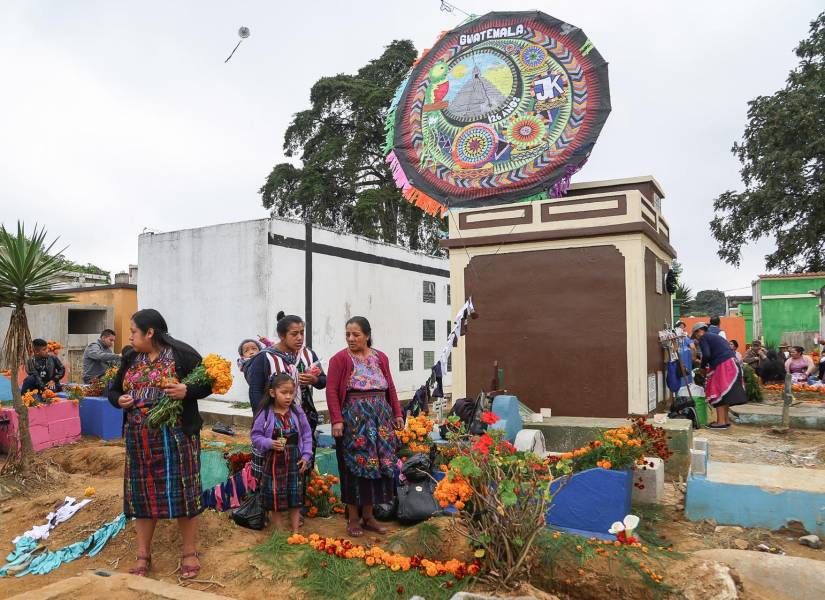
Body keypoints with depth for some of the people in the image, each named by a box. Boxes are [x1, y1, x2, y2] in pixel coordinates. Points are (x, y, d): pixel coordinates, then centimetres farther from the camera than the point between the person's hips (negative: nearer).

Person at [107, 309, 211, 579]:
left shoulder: (183, 354, -8)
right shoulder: (130, 358, 9)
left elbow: (208, 384, -5)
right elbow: (113, 390, 17)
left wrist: (187, 391, -23)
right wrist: (119, 400, -5)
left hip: (175, 436, -5)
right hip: (139, 438, 5)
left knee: (181, 491, 2)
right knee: (142, 492, 11)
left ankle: (189, 552, 17)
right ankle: (143, 553, 26)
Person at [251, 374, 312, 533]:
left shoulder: (297, 412, -2)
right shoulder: (264, 414, -9)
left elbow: (307, 435, 5)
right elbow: (256, 436, -4)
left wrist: (306, 455, -2)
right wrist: (270, 443, -21)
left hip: (295, 461, 2)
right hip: (274, 461, -2)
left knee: (295, 498, 10)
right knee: (276, 499, 8)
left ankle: (295, 533, 23)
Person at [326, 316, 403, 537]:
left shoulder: (381, 358, 9)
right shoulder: (340, 359, -5)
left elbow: (390, 388, 13)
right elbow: (332, 391, -10)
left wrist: (397, 413, 9)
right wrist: (336, 420, -18)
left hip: (379, 419, 5)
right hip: (352, 419, -4)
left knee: (376, 464, 8)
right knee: (354, 466, 1)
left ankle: (368, 515, 21)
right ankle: (353, 518, 14)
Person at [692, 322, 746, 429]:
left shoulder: (703, 338, 1)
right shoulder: (715, 336, 28)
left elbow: (706, 355, -13)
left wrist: (702, 367, 2)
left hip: (723, 365, -9)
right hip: (732, 363, 9)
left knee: (717, 392, -6)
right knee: (725, 393, 14)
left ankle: (721, 422, -8)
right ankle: (726, 420, 18)